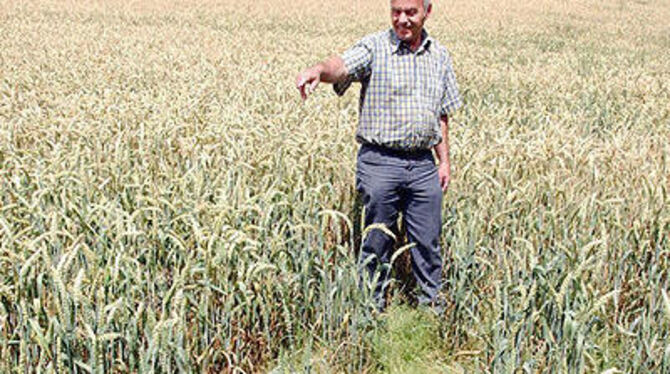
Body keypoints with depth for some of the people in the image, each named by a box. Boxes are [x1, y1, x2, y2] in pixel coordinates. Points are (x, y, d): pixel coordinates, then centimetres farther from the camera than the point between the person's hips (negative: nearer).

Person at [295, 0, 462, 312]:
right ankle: (373, 309, 22)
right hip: (380, 161, -3)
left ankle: (433, 308, 27)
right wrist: (318, 70, -47)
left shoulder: (440, 56, 11)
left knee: (428, 242, 11)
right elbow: (343, 65, -25)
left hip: (423, 165, 4)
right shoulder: (375, 47, -4)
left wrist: (444, 160, 14)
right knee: (377, 243, 6)